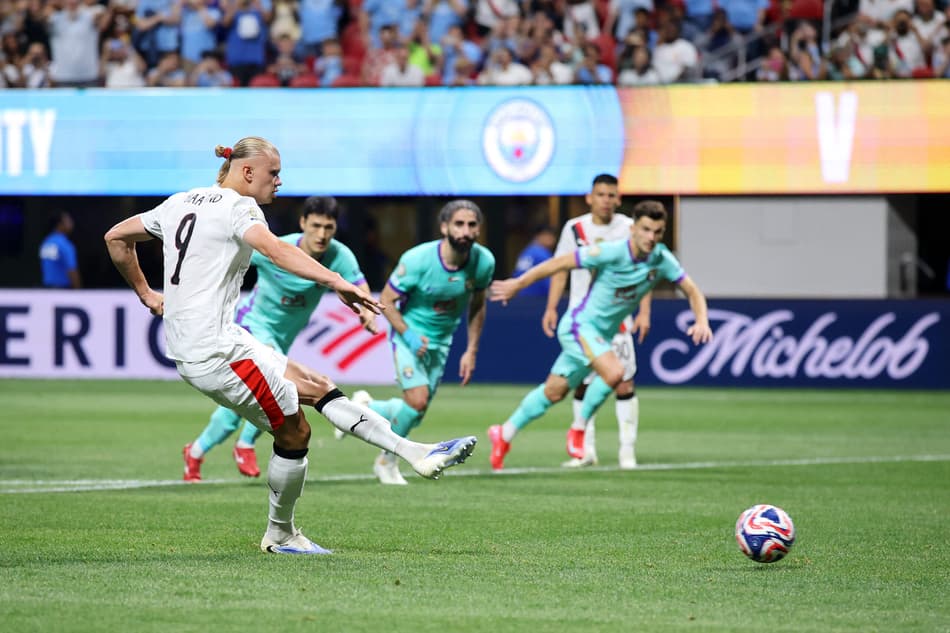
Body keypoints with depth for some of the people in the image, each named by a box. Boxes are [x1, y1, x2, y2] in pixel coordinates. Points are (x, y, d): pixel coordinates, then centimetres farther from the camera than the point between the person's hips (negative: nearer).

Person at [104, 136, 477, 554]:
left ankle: (416, 454, 7)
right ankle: (280, 535, 18)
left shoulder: (181, 202, 15)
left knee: (316, 387, 10)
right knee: (294, 432, 2)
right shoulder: (238, 206, -10)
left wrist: (145, 293, 29)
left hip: (187, 346, 10)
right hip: (214, 350, -10)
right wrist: (337, 282, -42)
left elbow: (116, 237, 22)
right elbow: (274, 249, -30)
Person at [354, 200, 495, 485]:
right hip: (409, 333, -5)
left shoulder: (484, 261, -13)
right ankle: (388, 460, 4)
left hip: (441, 340, 5)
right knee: (417, 400, -22)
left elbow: (477, 306, 5)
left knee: (416, 415, 6)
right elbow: (386, 301, -15)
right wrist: (409, 335, -25)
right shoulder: (417, 260, -26)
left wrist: (471, 351, 2)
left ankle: (366, 408, 37)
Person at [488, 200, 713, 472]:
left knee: (553, 393, 16)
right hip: (579, 324, -7)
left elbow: (692, 291, 0)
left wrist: (701, 320, -20)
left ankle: (505, 434, 34)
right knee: (614, 372, -30)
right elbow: (560, 263, -17)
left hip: (602, 335, 7)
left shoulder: (662, 260, -9)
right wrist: (517, 284, -13)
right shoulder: (611, 253, -25)